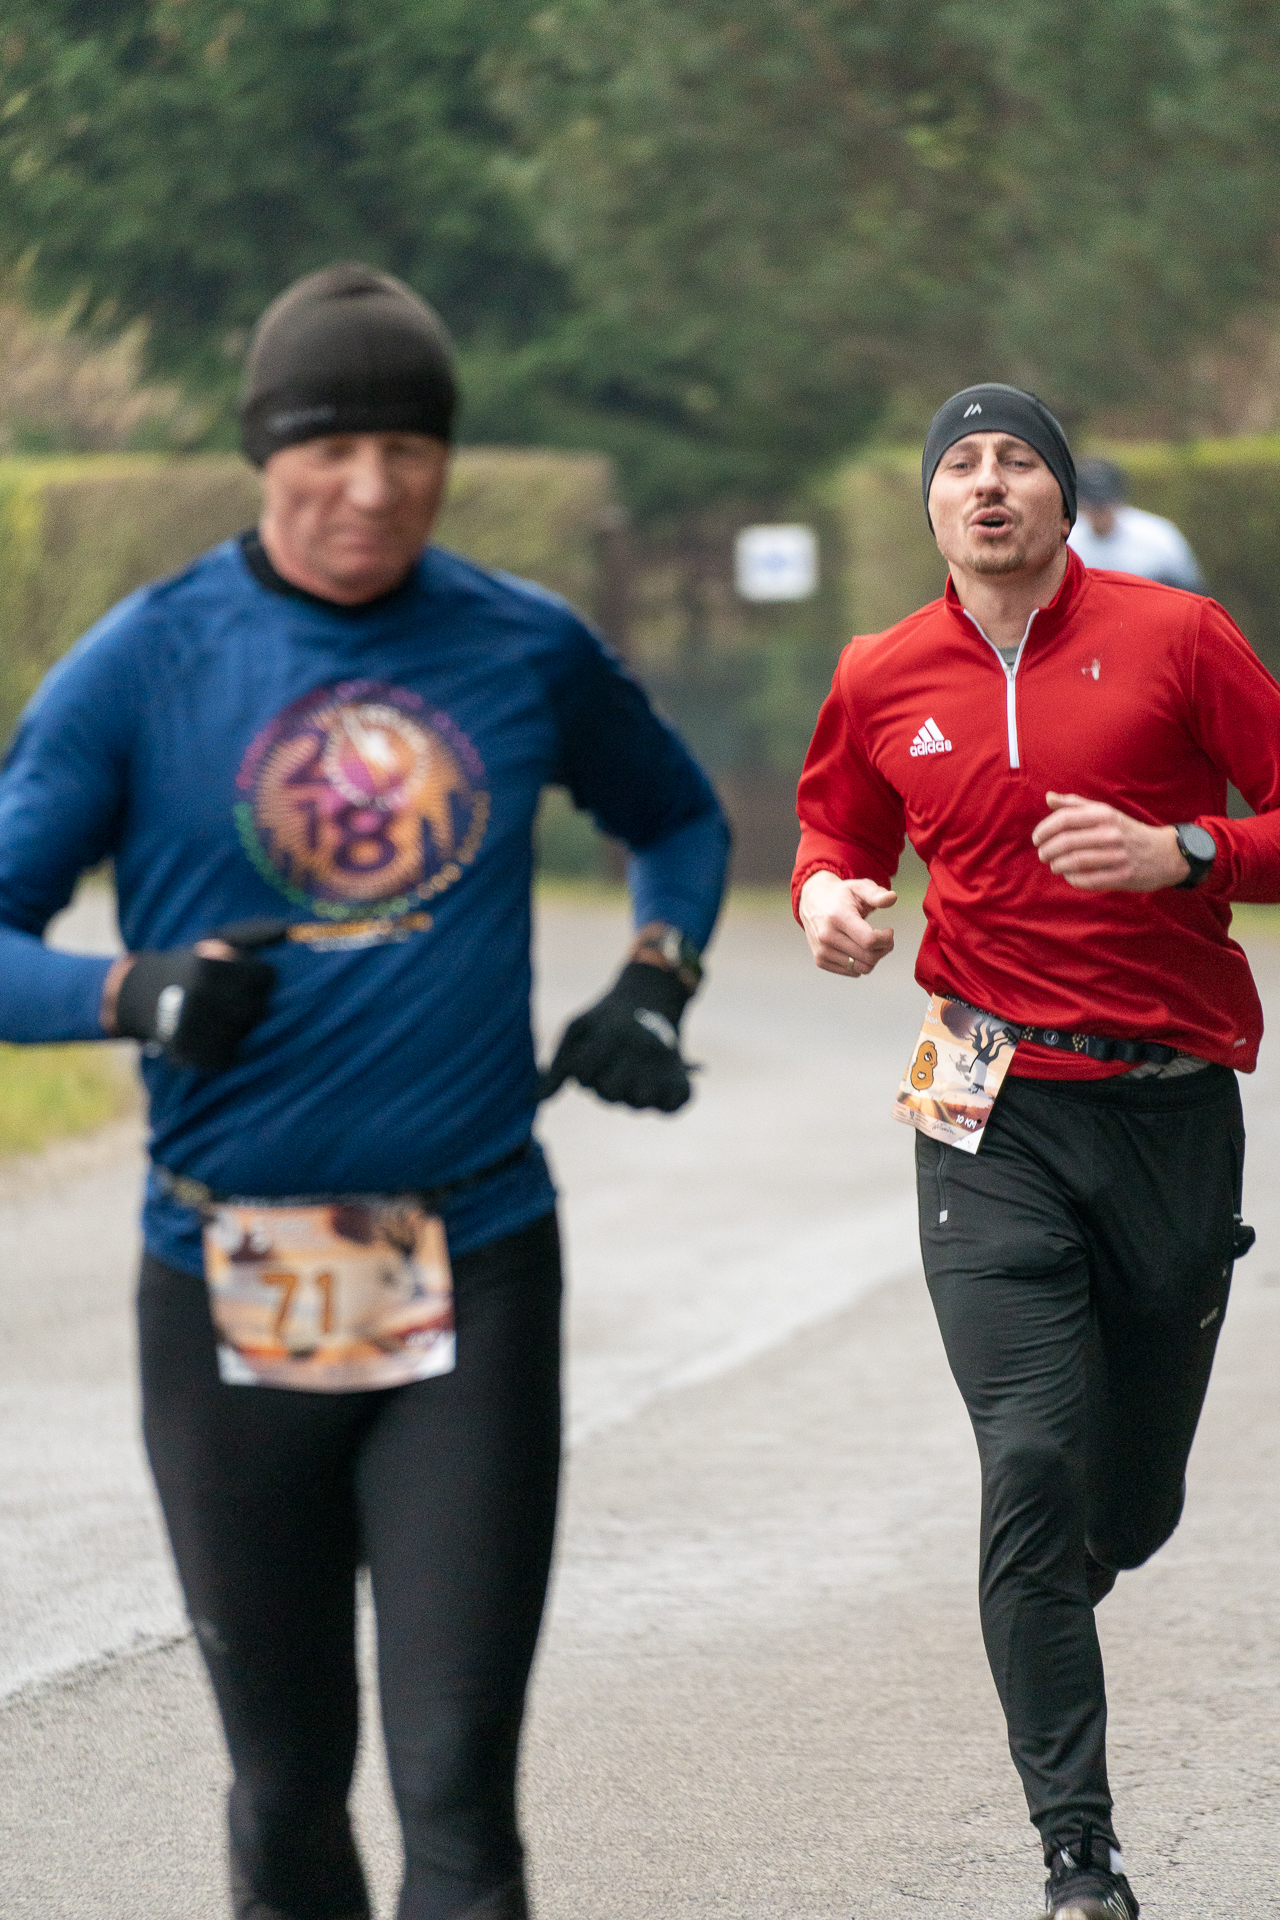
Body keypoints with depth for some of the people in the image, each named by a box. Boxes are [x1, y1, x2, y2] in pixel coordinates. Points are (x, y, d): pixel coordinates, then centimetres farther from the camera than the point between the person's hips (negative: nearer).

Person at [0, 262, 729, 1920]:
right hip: (230, 1288, 0)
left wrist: (653, 985, 8)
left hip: (478, 1277, 1)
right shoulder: (144, 662, 0)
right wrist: (139, 994, -22)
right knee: (289, 1784, 8)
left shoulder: (529, 651, 7)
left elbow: (678, 816, 27)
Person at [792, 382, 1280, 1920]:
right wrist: (826, 893, 2)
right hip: (998, 1113, 0)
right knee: (1031, 1462, -14)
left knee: (1130, 1505, 8)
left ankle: (1046, 1604, 46)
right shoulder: (882, 681, 6)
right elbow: (839, 829, 24)